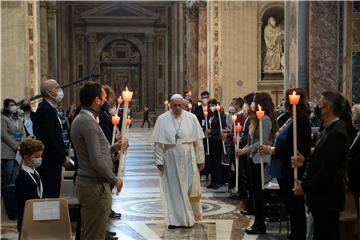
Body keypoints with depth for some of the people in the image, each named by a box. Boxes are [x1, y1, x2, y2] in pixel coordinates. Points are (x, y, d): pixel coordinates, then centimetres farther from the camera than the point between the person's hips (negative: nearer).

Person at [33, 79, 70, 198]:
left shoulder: (49, 108, 15)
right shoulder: (45, 110, -17)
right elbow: (49, 139, -22)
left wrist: (63, 155, 13)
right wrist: (62, 158, -15)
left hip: (53, 161, 10)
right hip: (49, 162, -10)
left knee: (53, 194, 12)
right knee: (51, 194, -5)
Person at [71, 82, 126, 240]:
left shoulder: (80, 119, 13)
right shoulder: (89, 122, -18)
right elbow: (97, 160, -23)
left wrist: (112, 148, 14)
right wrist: (114, 179, -12)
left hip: (85, 182, 10)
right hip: (95, 185, -10)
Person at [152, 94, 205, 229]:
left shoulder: (191, 118, -2)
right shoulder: (162, 119, -4)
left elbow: (198, 141, 1)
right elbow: (158, 142, -2)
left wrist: (200, 160, 0)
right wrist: (159, 160, -5)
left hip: (188, 159, 0)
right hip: (170, 160, 0)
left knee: (190, 188, 6)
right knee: (173, 190, 6)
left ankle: (192, 216, 28)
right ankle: (175, 220, 18)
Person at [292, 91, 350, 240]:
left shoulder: (336, 134, -20)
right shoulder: (329, 130, 11)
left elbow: (328, 171, -23)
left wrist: (305, 188, -14)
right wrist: (305, 161, -2)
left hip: (327, 199, -9)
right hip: (322, 196, 9)